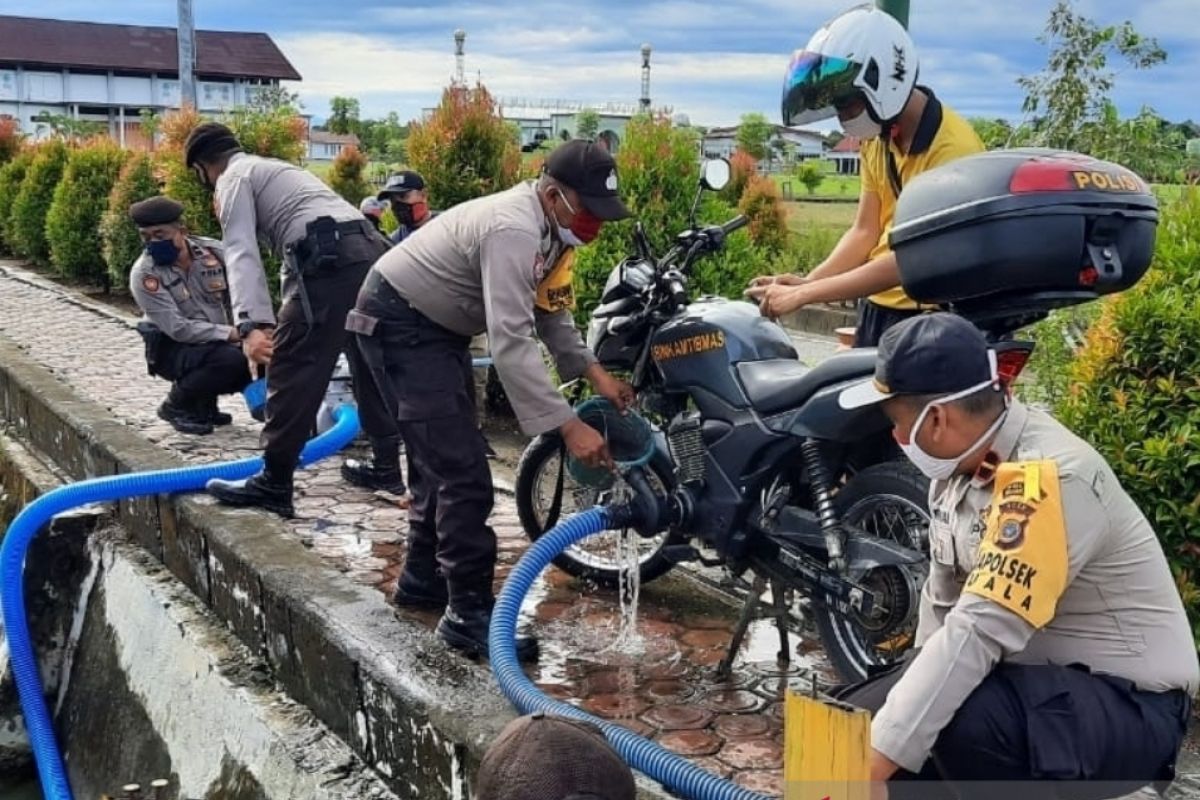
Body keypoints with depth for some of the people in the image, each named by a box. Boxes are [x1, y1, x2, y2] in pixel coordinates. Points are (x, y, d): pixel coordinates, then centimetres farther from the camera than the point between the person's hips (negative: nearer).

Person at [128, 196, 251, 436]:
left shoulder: (214, 252, -8)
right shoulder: (144, 273, -19)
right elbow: (178, 329, -25)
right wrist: (230, 334, -30)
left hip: (219, 343, 5)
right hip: (172, 347, -5)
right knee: (229, 359, -32)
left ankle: (204, 400, 10)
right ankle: (177, 405, -5)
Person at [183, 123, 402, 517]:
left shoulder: (234, 178, 9)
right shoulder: (272, 167, 37)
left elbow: (242, 253, -8)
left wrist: (250, 324, -20)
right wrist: (284, 320, 52)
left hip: (328, 259, -9)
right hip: (369, 249, 9)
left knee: (293, 370, -3)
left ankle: (273, 485, 2)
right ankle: (386, 464, 27)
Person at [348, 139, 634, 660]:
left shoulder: (552, 229, 1)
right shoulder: (513, 230, -30)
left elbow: (551, 313, 9)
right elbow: (510, 343, -37)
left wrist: (593, 372, -5)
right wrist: (568, 425, -38)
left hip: (437, 325, 11)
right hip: (400, 323, -11)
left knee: (444, 459, 18)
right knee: (464, 472, -14)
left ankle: (423, 579, 33)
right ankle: (469, 613, -6)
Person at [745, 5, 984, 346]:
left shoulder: (952, 148, -21)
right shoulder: (878, 136, 5)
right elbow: (864, 232, 6)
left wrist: (803, 295, -26)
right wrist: (805, 282, -11)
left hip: (925, 315, -8)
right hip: (876, 304, 8)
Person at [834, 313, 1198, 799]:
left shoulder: (1049, 477, -28)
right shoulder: (960, 463, -1)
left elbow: (980, 633, -34)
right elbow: (943, 604, 8)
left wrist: (878, 760, -35)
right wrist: (921, 699, 2)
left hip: (1129, 704, -8)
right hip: (1032, 678, 8)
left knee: (967, 723, -37)